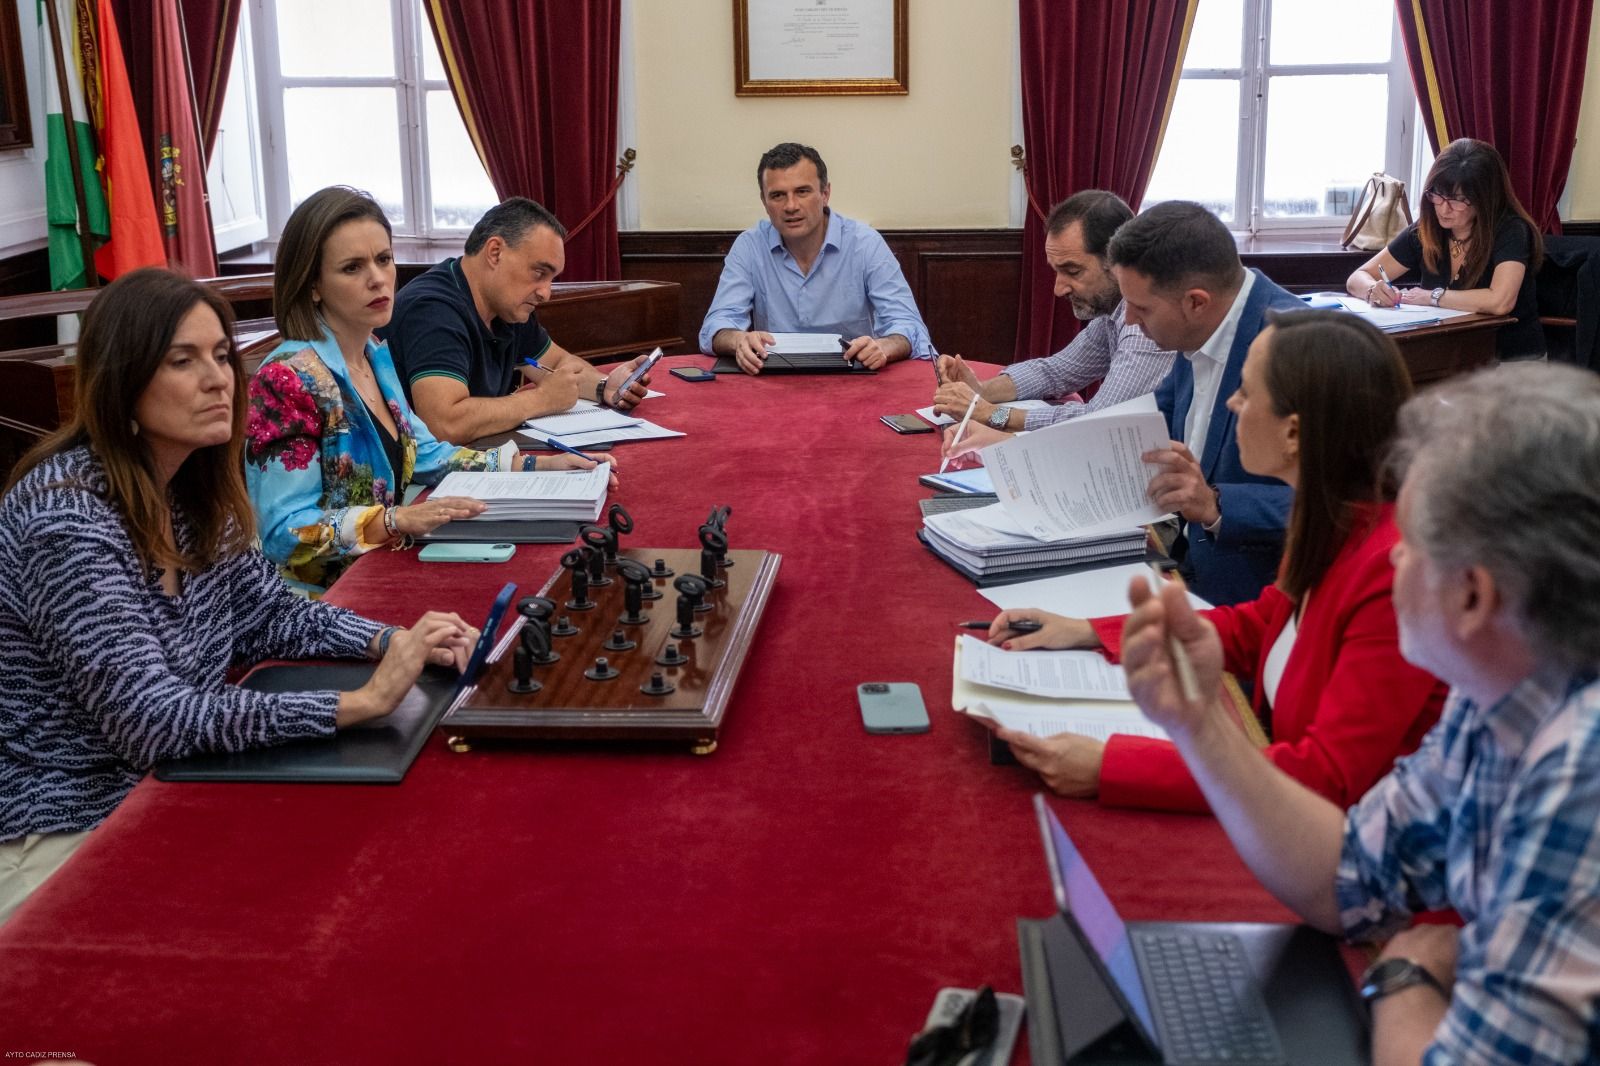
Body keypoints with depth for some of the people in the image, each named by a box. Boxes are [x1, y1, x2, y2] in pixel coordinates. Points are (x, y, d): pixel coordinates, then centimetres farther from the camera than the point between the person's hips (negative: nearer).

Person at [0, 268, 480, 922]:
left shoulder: (191, 489, 0)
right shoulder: (67, 517, -24)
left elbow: (265, 612, 11)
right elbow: (152, 720, -29)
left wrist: (395, 643, -8)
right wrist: (364, 700, -30)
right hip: (64, 837, -7)